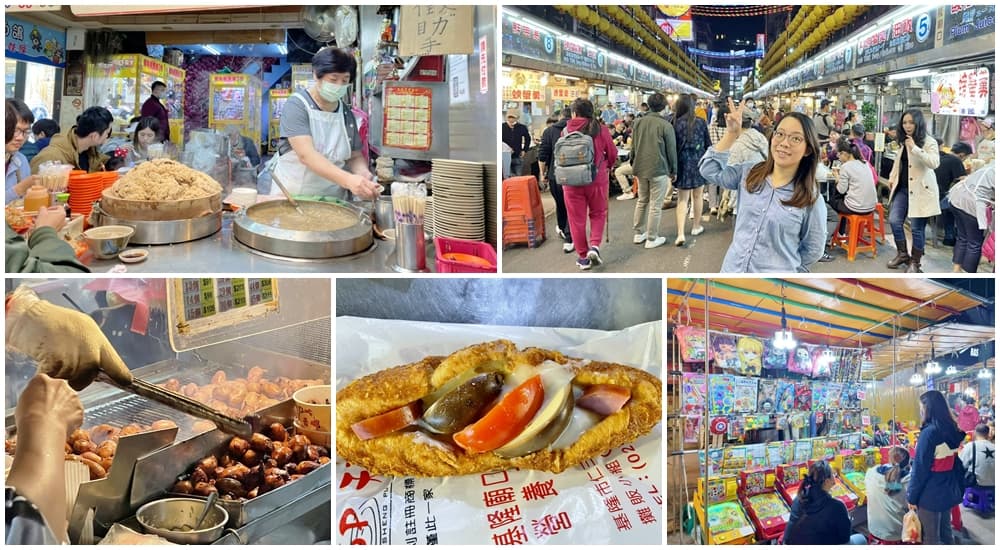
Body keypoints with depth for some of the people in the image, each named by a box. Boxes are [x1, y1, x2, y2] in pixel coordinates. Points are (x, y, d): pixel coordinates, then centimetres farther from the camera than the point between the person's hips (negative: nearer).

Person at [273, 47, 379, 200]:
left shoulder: (346, 112, 7)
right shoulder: (297, 105, -7)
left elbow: (355, 156, 14)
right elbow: (306, 155, -20)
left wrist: (362, 173, -10)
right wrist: (347, 179, -33)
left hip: (334, 199, 4)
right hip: (292, 195, -4)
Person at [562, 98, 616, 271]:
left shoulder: (567, 131, -5)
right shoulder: (601, 130, -5)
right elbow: (612, 154, 3)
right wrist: (607, 166, 24)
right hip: (597, 179, 0)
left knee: (577, 219, 10)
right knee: (598, 214, 19)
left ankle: (583, 257, 15)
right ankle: (594, 246, 1)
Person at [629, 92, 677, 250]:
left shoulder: (639, 122, 2)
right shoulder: (665, 125, -13)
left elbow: (633, 146, 10)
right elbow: (671, 150, -7)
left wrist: (634, 164, 21)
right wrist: (674, 170, 4)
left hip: (641, 168, 6)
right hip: (659, 169, -6)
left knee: (642, 201, 19)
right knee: (655, 205, 1)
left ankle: (638, 233, 25)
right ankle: (651, 238, 6)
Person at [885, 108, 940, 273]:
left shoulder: (929, 142, -11)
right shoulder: (903, 141, 12)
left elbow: (934, 163, -27)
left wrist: (915, 148, -32)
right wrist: (892, 177, 15)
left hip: (920, 190, -7)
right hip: (903, 188, 7)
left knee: (916, 228, -2)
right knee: (894, 221, 0)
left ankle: (915, 262, 12)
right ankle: (902, 254, 20)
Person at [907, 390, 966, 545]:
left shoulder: (929, 432, -21)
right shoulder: (953, 430, 4)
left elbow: (920, 468, -18)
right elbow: (955, 462, 13)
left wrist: (911, 496, -10)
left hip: (931, 494, -8)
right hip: (949, 491, 8)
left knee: (930, 538, 3)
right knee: (945, 531, 19)